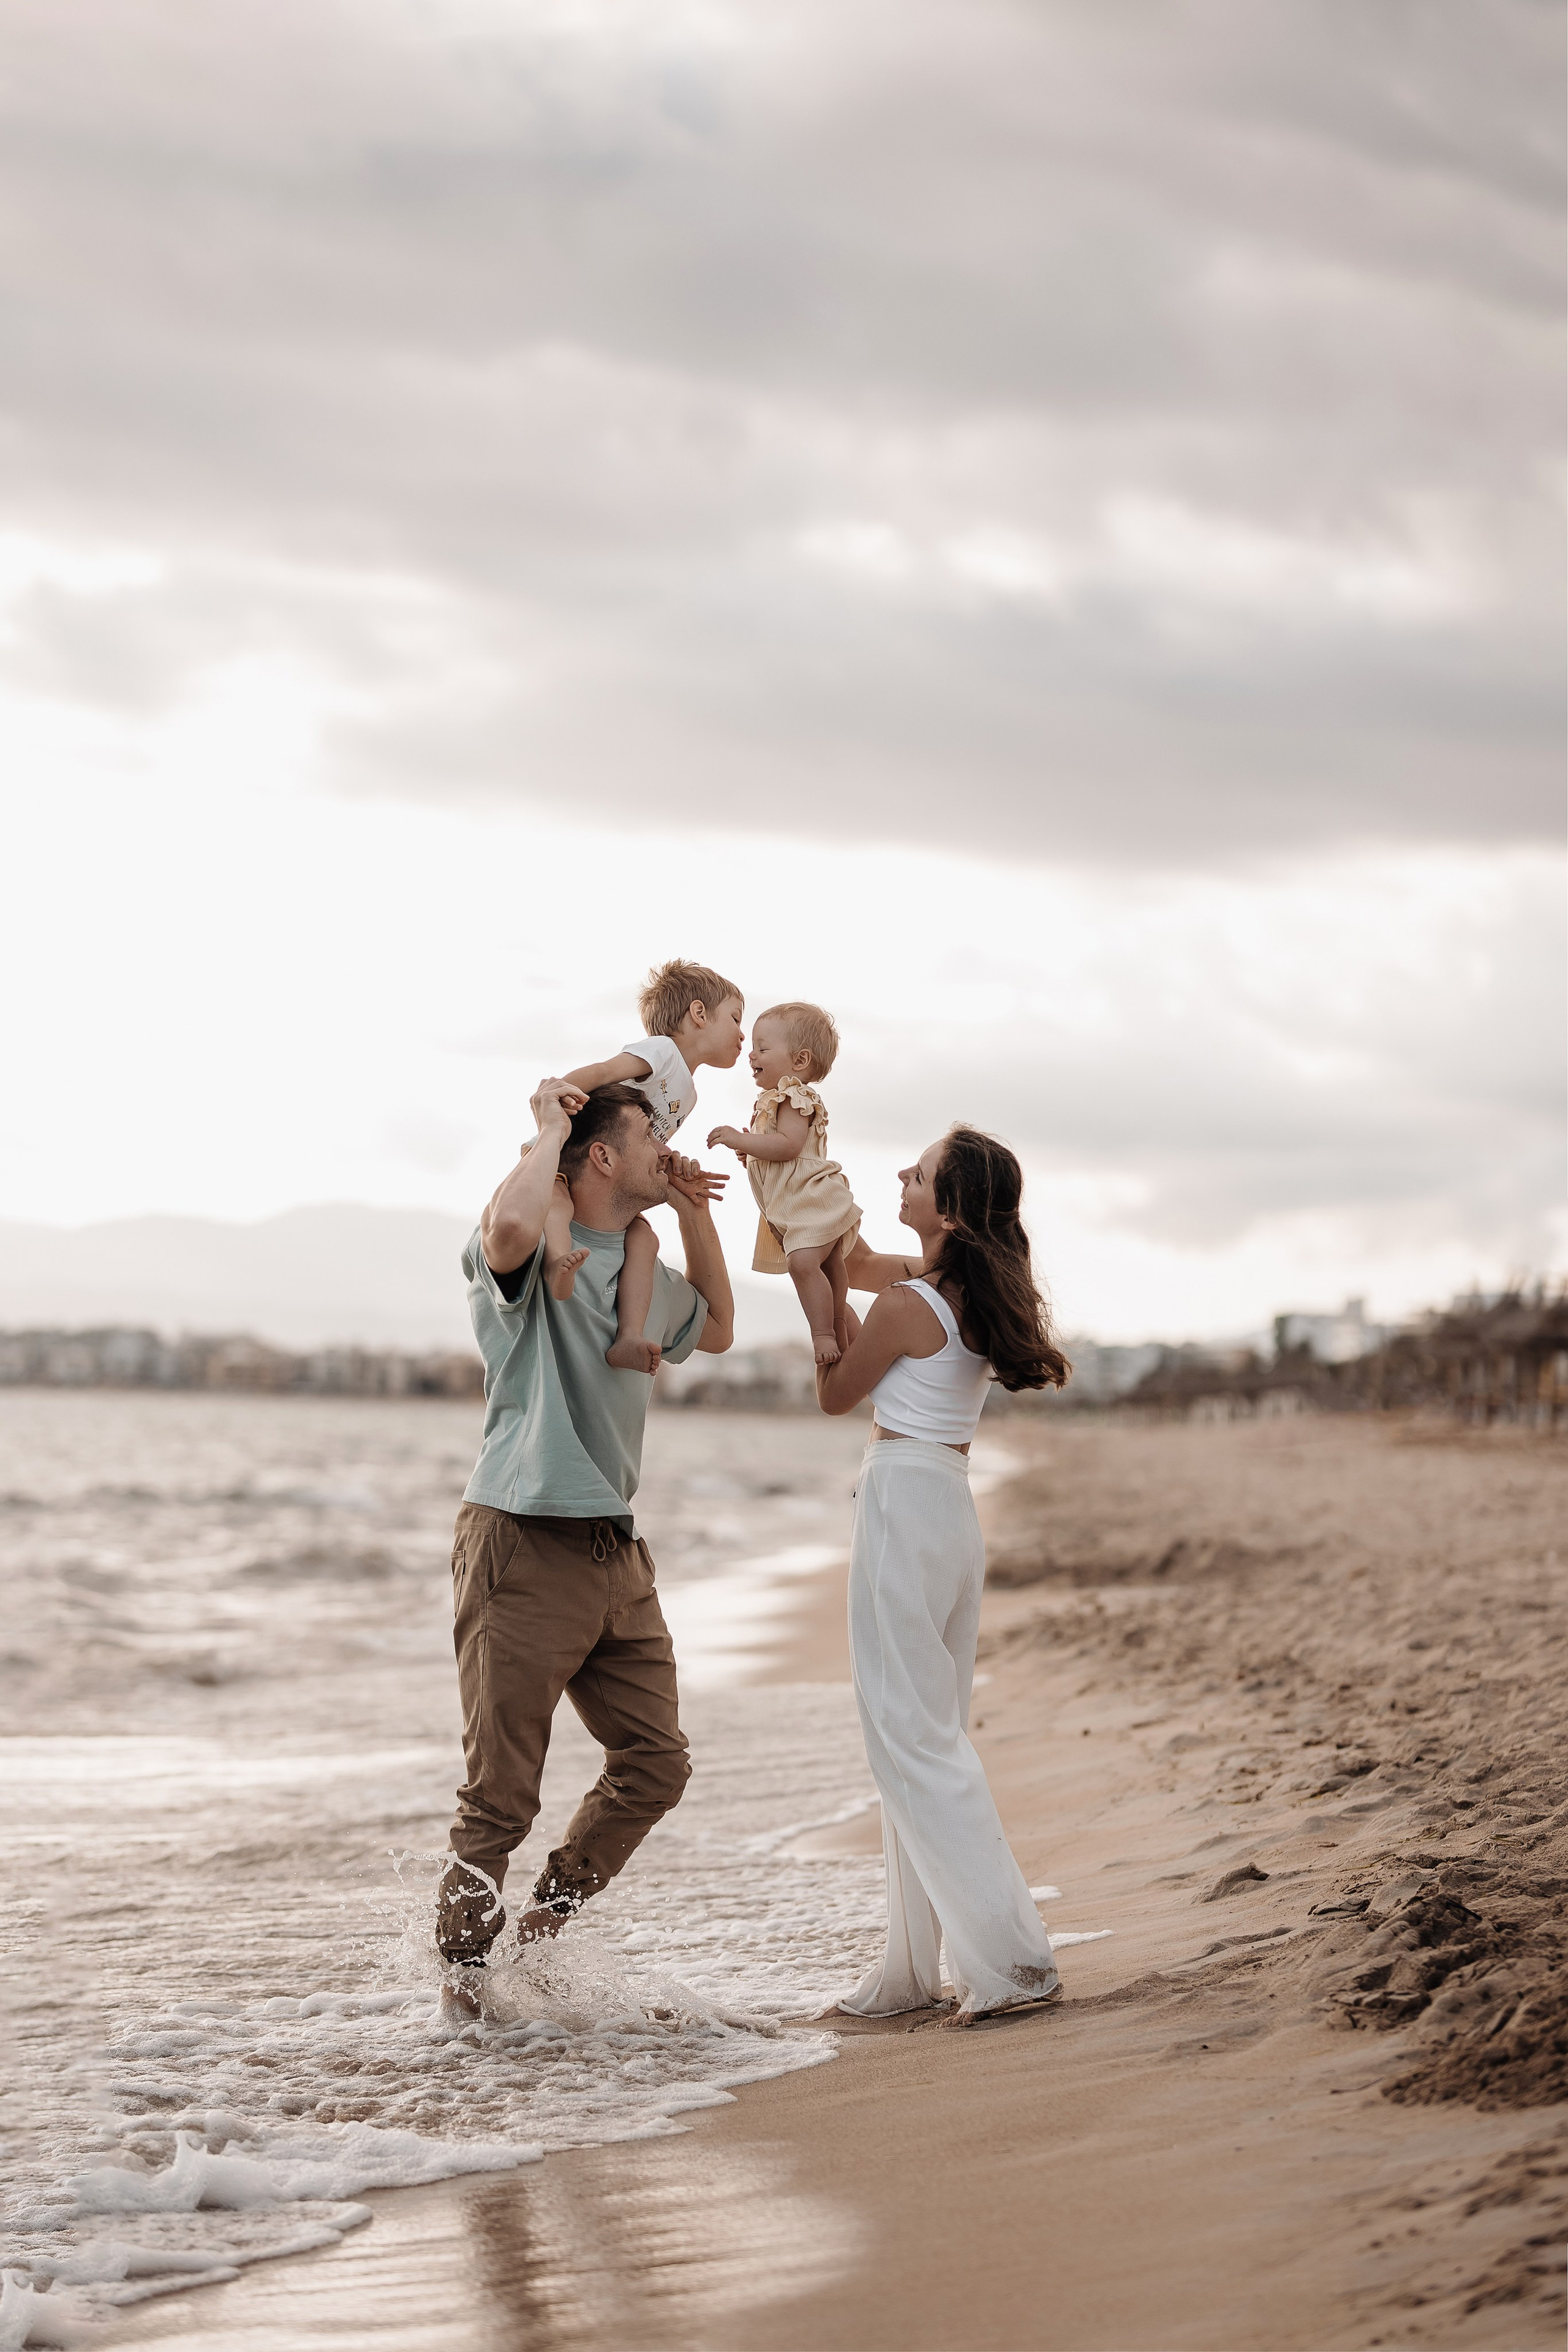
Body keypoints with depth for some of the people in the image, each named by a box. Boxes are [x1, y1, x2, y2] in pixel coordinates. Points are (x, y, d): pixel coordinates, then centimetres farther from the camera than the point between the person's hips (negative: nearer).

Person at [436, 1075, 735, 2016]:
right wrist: (551, 1125, -17)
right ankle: (465, 1966, 11)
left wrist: (696, 1211, 23)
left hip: (617, 1552, 8)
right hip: (525, 1543, -8)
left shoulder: (644, 1274, 18)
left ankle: (545, 1927, 22)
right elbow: (508, 1227, -34)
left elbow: (717, 1330, 36)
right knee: (503, 1790, -4)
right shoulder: (536, 1258, -8)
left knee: (656, 1761, 7)